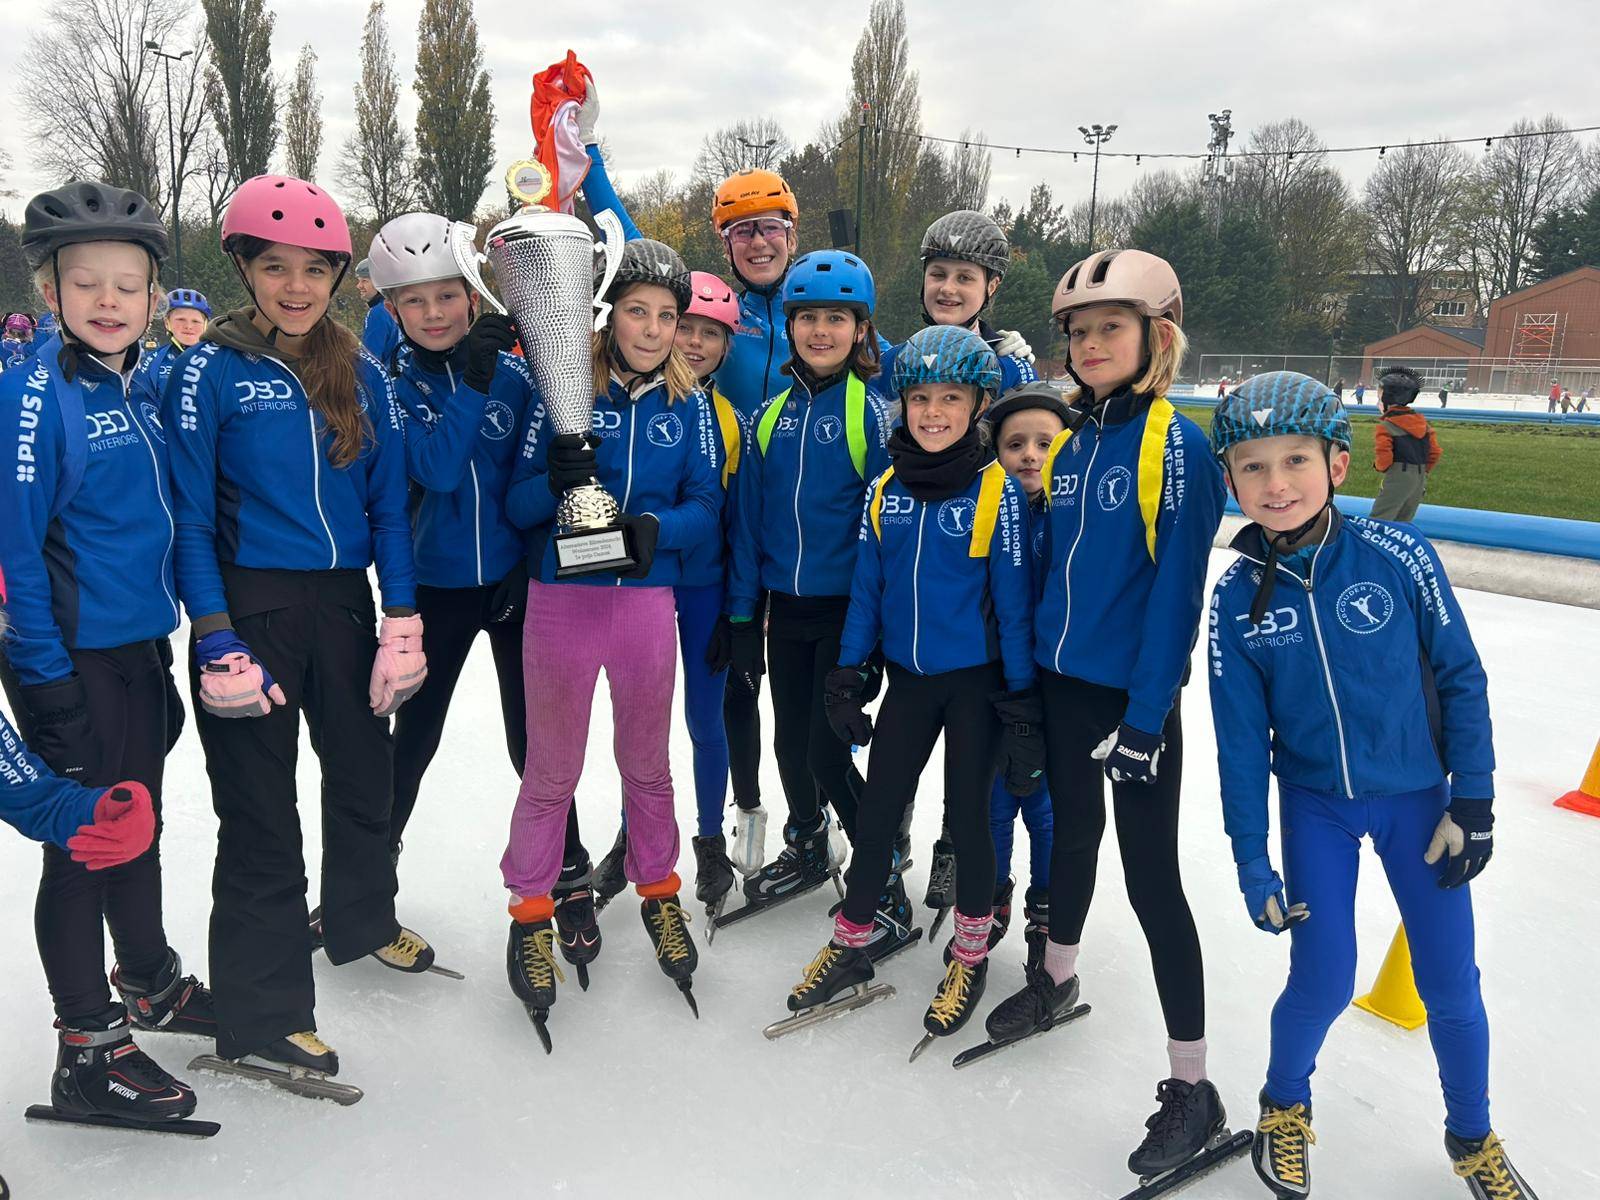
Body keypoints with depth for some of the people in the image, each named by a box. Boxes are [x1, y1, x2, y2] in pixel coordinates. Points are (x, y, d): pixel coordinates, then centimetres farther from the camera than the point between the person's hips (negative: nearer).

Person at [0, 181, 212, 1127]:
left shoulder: (144, 383, 6)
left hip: (142, 648, 7)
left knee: (139, 825, 20)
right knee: (84, 841, 5)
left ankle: (152, 985, 40)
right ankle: (90, 1050, 21)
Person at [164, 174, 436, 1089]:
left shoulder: (361, 374, 6)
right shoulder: (211, 371, -6)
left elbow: (389, 504, 6)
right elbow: (191, 517, -8)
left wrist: (403, 622, 0)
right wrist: (216, 641, -15)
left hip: (343, 601, 4)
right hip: (253, 604, -4)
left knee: (365, 772, 17)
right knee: (262, 812, 2)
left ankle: (361, 920, 43)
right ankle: (261, 1016, 15)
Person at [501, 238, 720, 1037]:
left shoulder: (688, 403, 4)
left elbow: (708, 506, 2)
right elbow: (517, 505, -3)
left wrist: (658, 527, -18)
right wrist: (556, 482, -24)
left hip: (648, 599, 2)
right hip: (561, 599, -1)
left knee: (647, 763, 15)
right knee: (551, 768, 7)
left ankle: (659, 893, 34)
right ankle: (531, 911, 25)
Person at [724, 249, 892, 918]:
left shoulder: (873, 411, -8)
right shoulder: (773, 415, 6)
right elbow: (749, 518, 8)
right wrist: (742, 613, 6)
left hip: (846, 611, -5)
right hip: (784, 609, 5)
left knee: (827, 753, -3)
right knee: (790, 744, 16)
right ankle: (806, 850, 40)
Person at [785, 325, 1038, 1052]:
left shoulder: (996, 491, -11)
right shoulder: (885, 489, 0)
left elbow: (1014, 602, -9)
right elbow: (867, 590, 6)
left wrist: (1021, 704, -9)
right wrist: (849, 676, 5)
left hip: (975, 682, -3)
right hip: (908, 678, 4)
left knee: (967, 816, 9)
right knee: (876, 810, 10)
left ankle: (971, 952, 30)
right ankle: (857, 936, 32)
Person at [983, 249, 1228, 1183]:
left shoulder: (1178, 446, -13)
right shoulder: (1067, 445, 6)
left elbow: (1176, 590, -16)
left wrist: (1145, 716, -18)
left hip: (1135, 695, -6)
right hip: (1063, 682, 6)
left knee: (1152, 878, 1)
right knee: (1074, 831, 23)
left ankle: (1193, 1088, 15)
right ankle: (1058, 980, 46)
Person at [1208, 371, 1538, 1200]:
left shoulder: (1395, 555, -16)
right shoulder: (1237, 596, -11)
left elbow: (1461, 677, -6)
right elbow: (1241, 738, -6)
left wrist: (1472, 803, -6)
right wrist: (1251, 863, -6)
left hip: (1416, 796, 0)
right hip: (1314, 806, 0)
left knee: (1450, 983, 9)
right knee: (1323, 978, -1)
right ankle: (1284, 1107, 30)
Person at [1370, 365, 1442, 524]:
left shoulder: (1385, 427, -12)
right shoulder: (1422, 422, 11)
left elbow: (1384, 458, -19)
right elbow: (1435, 452, 13)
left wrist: (1380, 467, 3)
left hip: (1397, 479, -8)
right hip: (1420, 480, 8)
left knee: (1378, 521, -7)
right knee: (1402, 522, 16)